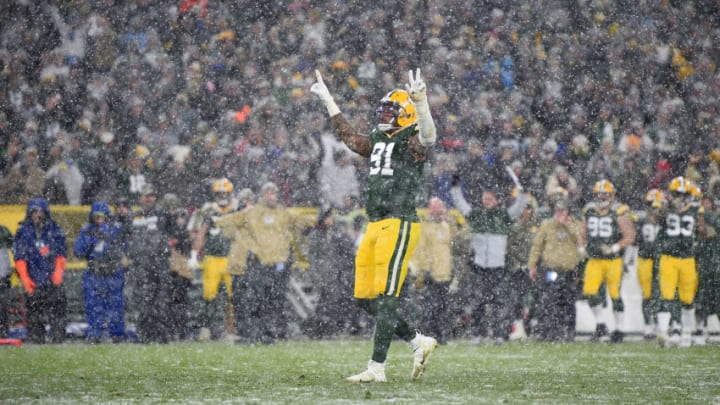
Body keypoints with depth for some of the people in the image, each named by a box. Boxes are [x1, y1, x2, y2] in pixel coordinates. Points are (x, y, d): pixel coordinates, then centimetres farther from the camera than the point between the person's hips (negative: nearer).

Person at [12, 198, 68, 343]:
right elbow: (19, 257, 3)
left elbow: (61, 253, 7)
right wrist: (24, 277, -8)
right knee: (33, 315, -2)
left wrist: (59, 270, -10)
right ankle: (35, 342, 1)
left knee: (57, 313, -4)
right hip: (32, 281, 0)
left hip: (53, 279, 0)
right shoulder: (23, 232, 8)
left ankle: (58, 341, 0)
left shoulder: (55, 230, 10)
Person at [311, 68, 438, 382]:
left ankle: (377, 368, -6)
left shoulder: (412, 144, -5)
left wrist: (420, 102, -42)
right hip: (375, 226, 9)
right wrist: (327, 100, 41)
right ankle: (419, 343, 18)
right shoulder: (377, 143, 19)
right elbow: (347, 135, 35)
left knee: (384, 298, -9)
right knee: (365, 299, 8)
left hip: (399, 225, -9)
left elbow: (428, 136, -28)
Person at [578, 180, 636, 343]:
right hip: (594, 260, 4)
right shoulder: (589, 211, 8)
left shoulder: (619, 212, -8)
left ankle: (619, 328, 15)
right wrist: (582, 247, 0)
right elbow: (582, 233, 18)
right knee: (589, 291, -8)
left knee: (615, 294, 2)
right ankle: (600, 324, 8)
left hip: (613, 260, -4)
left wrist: (613, 248, -19)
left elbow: (630, 237, -8)